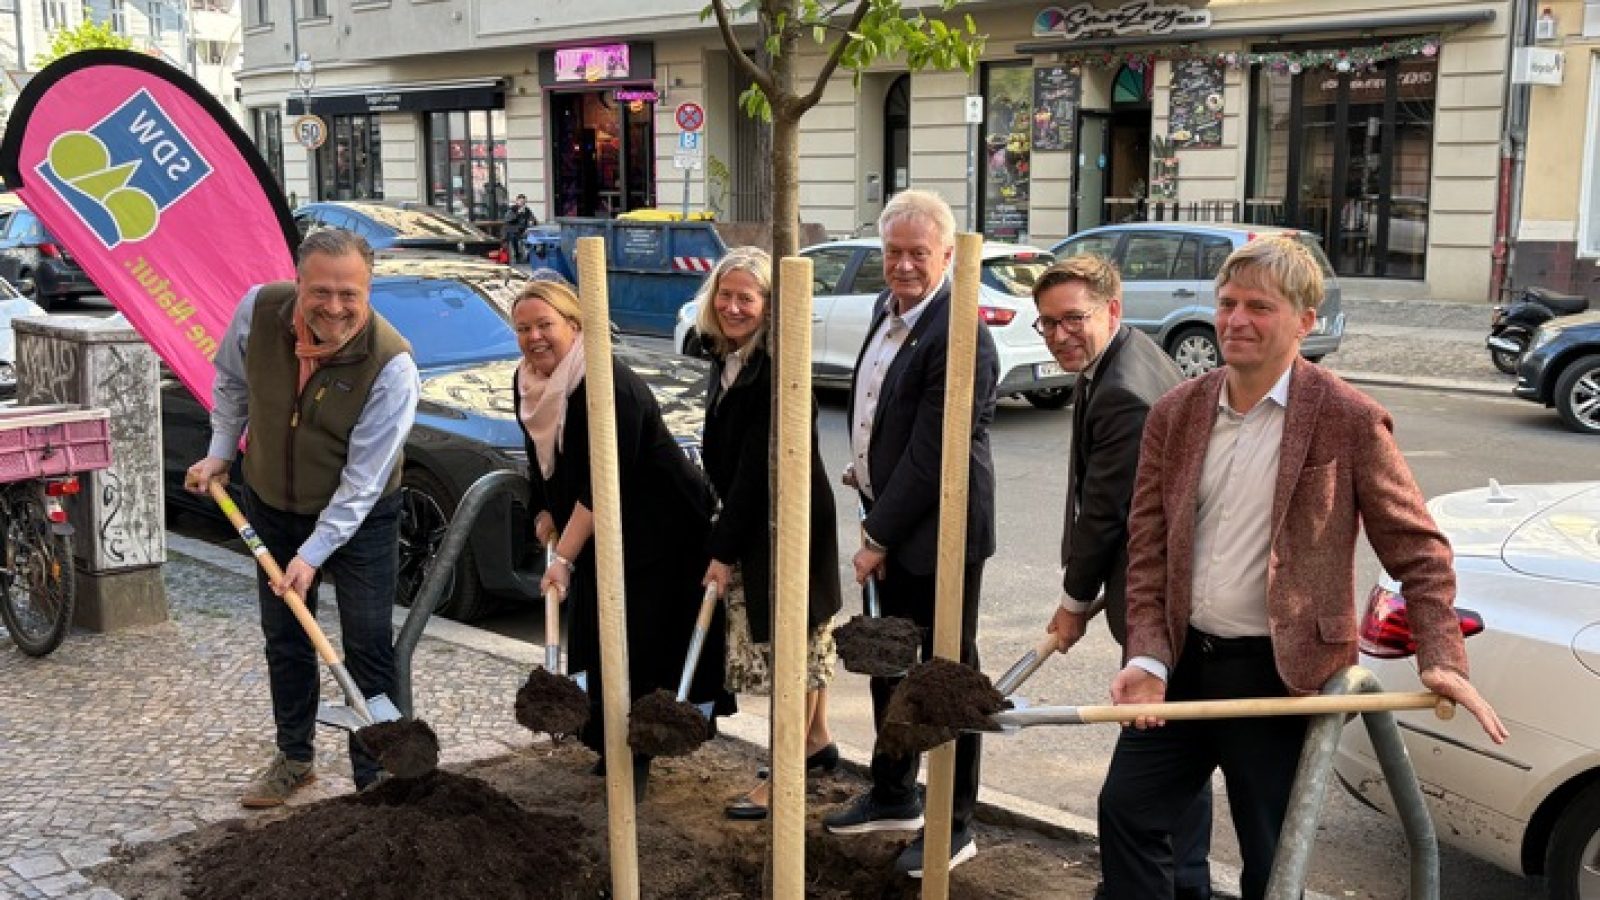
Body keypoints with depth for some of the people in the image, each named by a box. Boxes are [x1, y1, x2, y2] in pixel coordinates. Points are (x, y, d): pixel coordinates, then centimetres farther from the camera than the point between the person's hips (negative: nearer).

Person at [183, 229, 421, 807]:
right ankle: (294, 760, 35)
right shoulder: (258, 310, -19)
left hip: (359, 520, -4)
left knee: (368, 651, 0)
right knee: (284, 641, 17)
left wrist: (314, 554, -27)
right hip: (270, 506, 4)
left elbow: (362, 483, -27)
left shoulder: (391, 364, -31)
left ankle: (374, 780, 12)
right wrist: (220, 453, 6)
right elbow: (231, 381, 5)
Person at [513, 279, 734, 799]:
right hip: (594, 534, 8)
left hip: (660, 528, -8)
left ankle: (633, 755, 3)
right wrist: (545, 513, 8)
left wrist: (565, 557, -28)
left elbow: (603, 484, -28)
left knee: (638, 642, -8)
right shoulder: (526, 383, 0)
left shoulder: (610, 386, -26)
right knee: (596, 639, 10)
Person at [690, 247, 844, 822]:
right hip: (754, 522, 9)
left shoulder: (778, 369, -22)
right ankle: (817, 741, 36)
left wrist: (726, 548, -19)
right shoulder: (727, 359, 6)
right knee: (804, 635, 21)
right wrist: (726, 539, 12)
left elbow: (758, 466, -23)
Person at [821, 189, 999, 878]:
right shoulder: (888, 308, 6)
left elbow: (930, 455, -23)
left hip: (940, 534, -9)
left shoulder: (959, 336, -22)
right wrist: (865, 468, 11)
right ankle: (893, 796, 38)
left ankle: (955, 826, 19)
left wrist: (877, 537, -17)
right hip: (890, 524, 9)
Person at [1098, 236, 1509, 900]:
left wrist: (1440, 658, -19)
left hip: (1283, 677, -4)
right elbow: (1147, 546, 3)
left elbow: (1418, 549, -7)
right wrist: (1147, 658, -8)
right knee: (1127, 809, 10)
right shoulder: (1175, 414, 3)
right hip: (1182, 664, 4)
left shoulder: (1349, 420, -10)